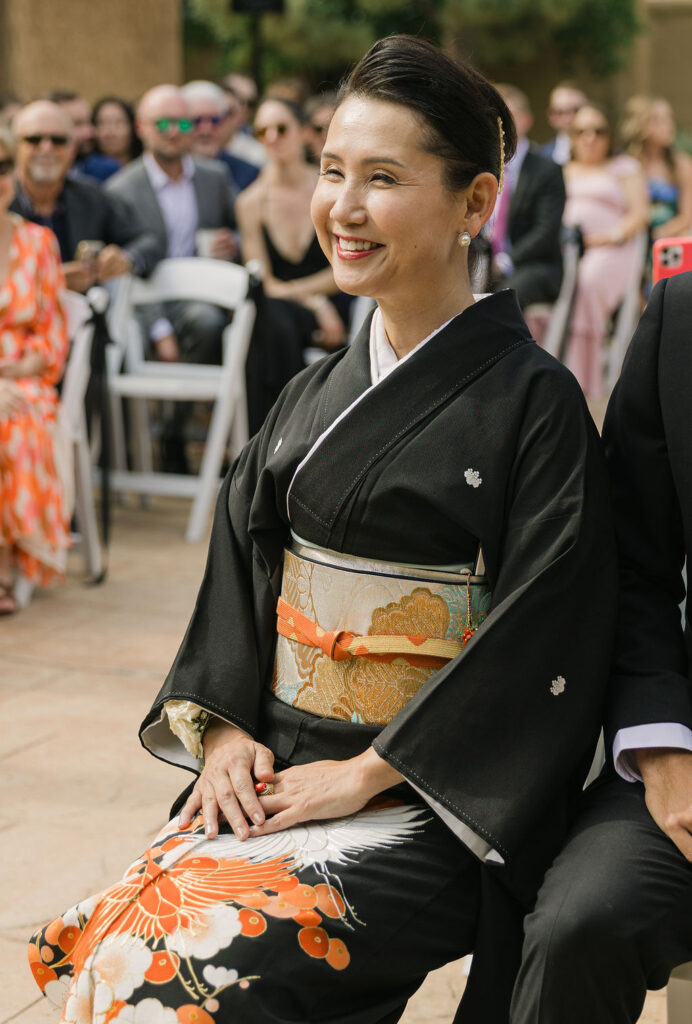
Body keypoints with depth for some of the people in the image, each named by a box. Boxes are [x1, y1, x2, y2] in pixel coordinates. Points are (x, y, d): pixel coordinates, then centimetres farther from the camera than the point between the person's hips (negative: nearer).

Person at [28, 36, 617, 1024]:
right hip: (273, 775, 6)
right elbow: (240, 563, 13)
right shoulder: (314, 394, 11)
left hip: (426, 805, -5)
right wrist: (225, 730, -2)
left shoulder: (533, 399, -9)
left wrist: (366, 774, -14)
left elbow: (542, 637, -14)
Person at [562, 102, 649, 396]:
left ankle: (581, 379, -40)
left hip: (608, 251, -2)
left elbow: (639, 214, 8)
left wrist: (610, 236, -10)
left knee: (588, 281, -39)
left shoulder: (624, 167, 20)